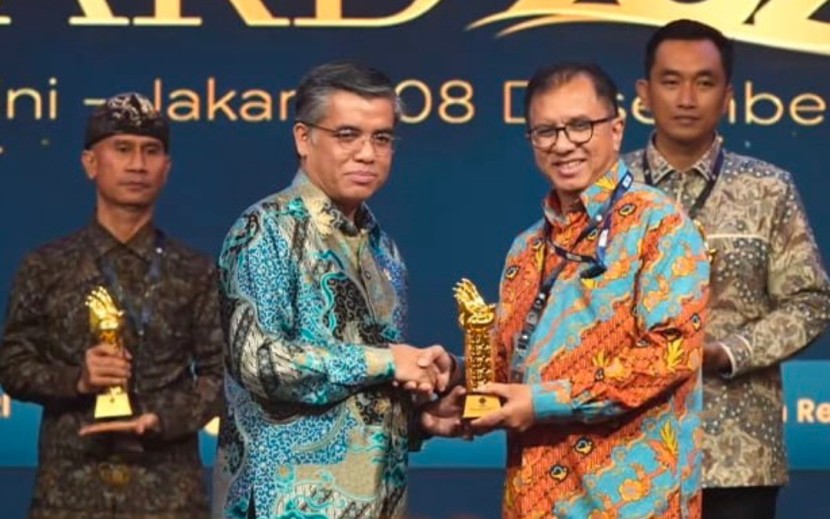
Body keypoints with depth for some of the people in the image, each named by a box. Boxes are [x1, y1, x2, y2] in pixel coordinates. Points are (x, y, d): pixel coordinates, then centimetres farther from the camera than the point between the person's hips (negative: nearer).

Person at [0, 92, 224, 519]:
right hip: (70, 485, 0)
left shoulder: (196, 273, 8)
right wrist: (75, 379, -12)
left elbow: (220, 372, 5)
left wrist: (160, 419, -12)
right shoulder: (46, 268, 7)